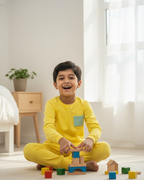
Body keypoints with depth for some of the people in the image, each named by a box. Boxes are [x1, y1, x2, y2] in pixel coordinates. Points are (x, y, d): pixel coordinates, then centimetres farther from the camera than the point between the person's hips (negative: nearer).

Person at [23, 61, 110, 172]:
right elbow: (48, 128, -20)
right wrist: (61, 140, -43)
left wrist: (90, 139, -36)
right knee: (29, 149, -30)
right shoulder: (52, 104, -4)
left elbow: (95, 127, -9)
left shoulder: (84, 104, 2)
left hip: (78, 148, 2)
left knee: (105, 148, -25)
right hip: (55, 148, -2)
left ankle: (51, 163, -25)